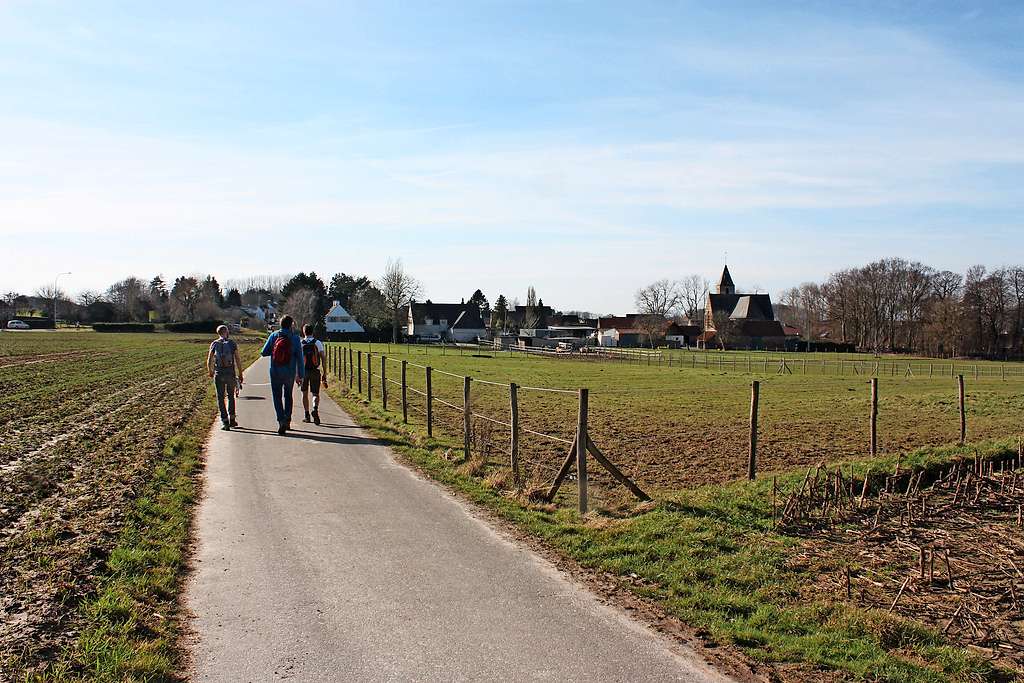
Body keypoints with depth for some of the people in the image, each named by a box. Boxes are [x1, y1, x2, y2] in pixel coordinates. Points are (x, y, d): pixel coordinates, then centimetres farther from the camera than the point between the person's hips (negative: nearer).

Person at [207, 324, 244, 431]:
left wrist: (210, 371, 20)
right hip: (230, 373, 0)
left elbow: (209, 360, 2)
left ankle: (225, 422, 3)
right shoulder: (232, 343, -1)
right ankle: (232, 419, 14)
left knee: (221, 398, 6)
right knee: (230, 396, 17)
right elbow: (238, 360, -4)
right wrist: (240, 374, 4)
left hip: (218, 374, 0)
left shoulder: (214, 344, 2)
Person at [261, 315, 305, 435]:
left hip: (275, 372, -1)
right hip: (290, 373, 1)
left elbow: (264, 352, -2)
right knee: (288, 396, 19)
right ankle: (287, 421, 20)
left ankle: (281, 421, -12)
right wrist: (300, 375, 0)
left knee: (277, 397, 4)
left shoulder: (273, 336, -2)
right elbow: (299, 358, -5)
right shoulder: (295, 338, -4)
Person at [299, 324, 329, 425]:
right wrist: (325, 374, 1)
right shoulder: (318, 343, 0)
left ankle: (307, 415, 15)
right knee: (315, 394, 4)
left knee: (305, 393, 14)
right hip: (315, 371, 0)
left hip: (304, 371, 1)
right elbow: (323, 358, -4)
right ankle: (315, 409, -24)